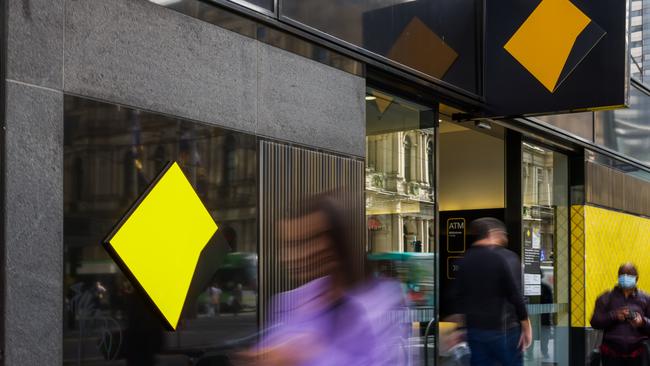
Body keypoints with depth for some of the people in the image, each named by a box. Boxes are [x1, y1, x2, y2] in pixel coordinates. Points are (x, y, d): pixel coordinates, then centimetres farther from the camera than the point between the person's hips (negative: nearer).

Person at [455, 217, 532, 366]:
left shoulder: (465, 260, 7)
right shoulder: (504, 257, -11)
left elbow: (459, 297, 10)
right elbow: (516, 295, -13)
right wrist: (526, 326, -6)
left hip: (474, 329, 6)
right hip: (503, 329, -5)